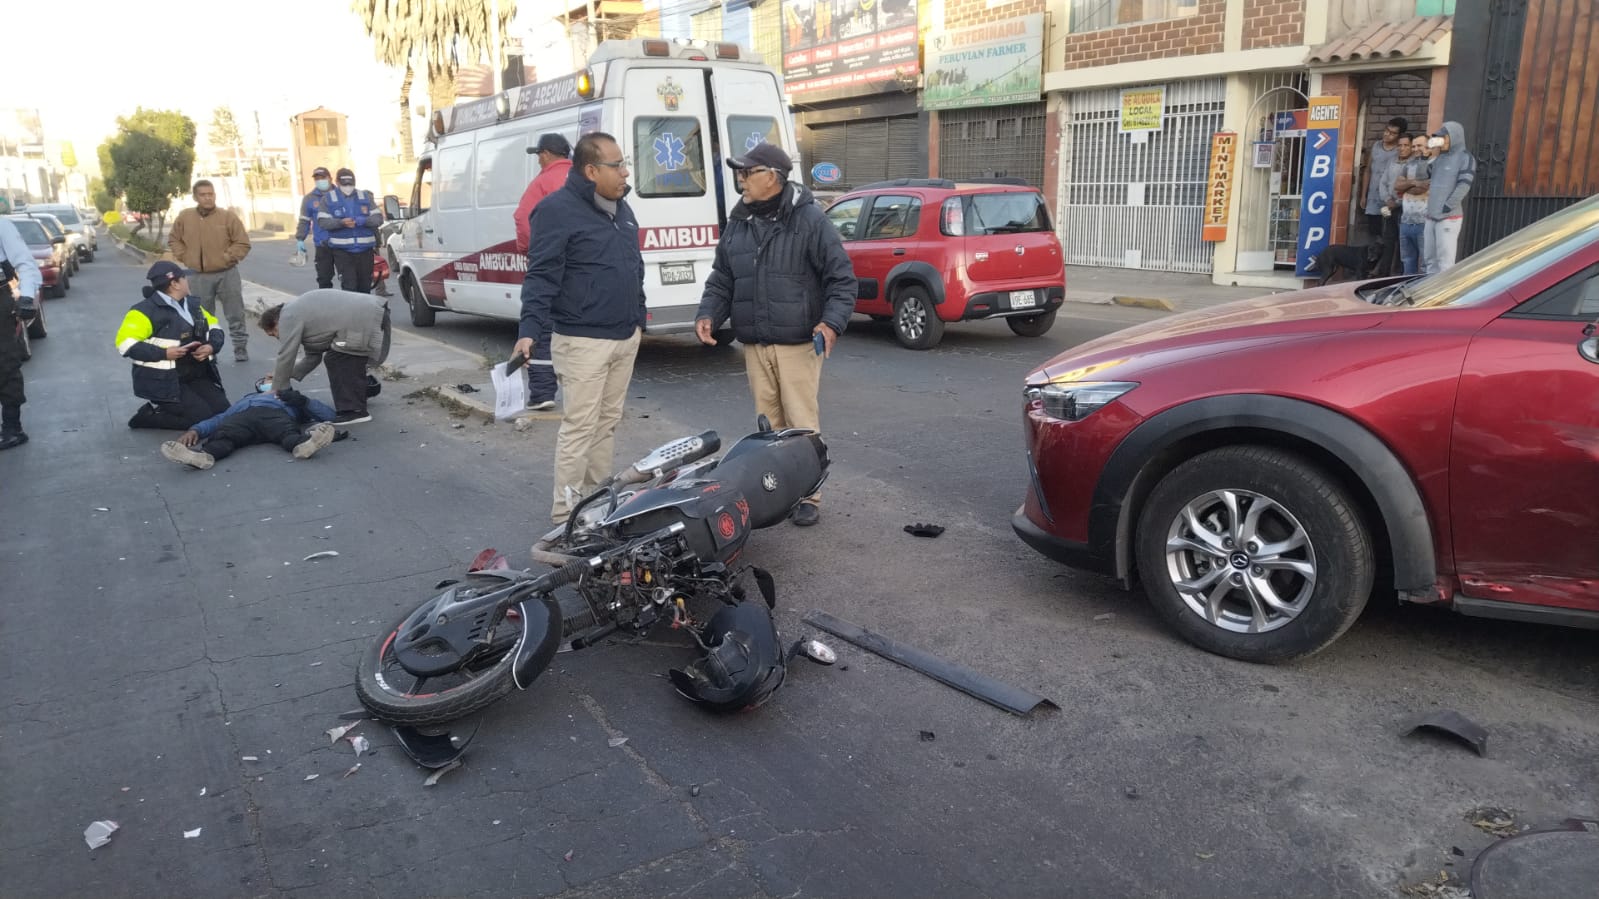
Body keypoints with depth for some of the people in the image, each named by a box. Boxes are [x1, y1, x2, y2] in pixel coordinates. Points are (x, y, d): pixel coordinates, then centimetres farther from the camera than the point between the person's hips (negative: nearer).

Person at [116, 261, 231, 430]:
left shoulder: (193, 303, 11)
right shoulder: (147, 310, -13)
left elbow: (214, 327, 18)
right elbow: (126, 344, -18)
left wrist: (212, 346, -5)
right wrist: (164, 353, -26)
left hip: (197, 376, 8)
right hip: (164, 382, -8)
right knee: (203, 417, -20)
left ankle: (165, 408, 15)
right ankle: (149, 414, 2)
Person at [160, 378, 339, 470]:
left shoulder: (291, 399, 41)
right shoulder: (244, 400, 45)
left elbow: (328, 414, 24)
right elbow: (218, 418, 25)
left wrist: (303, 400, 7)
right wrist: (195, 430, 4)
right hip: (242, 415, 2)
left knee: (289, 433, -37)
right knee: (223, 435, -34)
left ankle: (302, 443, -68)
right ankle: (204, 455, -62)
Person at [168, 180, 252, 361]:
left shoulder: (228, 216, -5)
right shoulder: (184, 217, 3)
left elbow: (243, 243, -4)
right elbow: (173, 240, 16)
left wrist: (227, 257, -9)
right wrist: (184, 257, 4)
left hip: (226, 275, -2)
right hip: (198, 277, 2)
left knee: (235, 315, 4)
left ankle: (240, 349, 14)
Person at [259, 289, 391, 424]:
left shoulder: (288, 317, -4)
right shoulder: (299, 311, 26)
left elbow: (286, 357, -4)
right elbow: (313, 356, 28)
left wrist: (277, 390, 6)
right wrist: (289, 373, 24)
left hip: (363, 321, -11)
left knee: (336, 360, -6)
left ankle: (353, 410, -5)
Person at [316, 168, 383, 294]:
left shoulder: (366, 197, 10)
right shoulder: (328, 199, 5)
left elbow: (378, 218, 3)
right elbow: (322, 221, -4)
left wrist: (363, 221, -17)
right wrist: (341, 222, -22)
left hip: (365, 249, 2)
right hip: (342, 250, -2)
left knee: (365, 286, 10)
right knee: (349, 285, -13)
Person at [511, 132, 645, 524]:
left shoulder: (621, 208, 14)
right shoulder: (558, 210, -12)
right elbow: (541, 275, -17)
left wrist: (638, 319, 23)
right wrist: (529, 329, -25)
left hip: (625, 337, 8)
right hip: (583, 341, -8)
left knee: (607, 423, 13)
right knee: (579, 427, -6)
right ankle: (565, 513, 3)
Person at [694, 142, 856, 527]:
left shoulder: (809, 220, -7)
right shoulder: (738, 224, 12)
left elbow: (841, 277, -6)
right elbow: (721, 279, 17)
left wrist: (832, 321, -19)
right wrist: (708, 313, 1)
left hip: (798, 343, -5)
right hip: (755, 345, 6)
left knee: (801, 423, -2)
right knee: (768, 423, 11)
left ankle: (807, 495, 8)